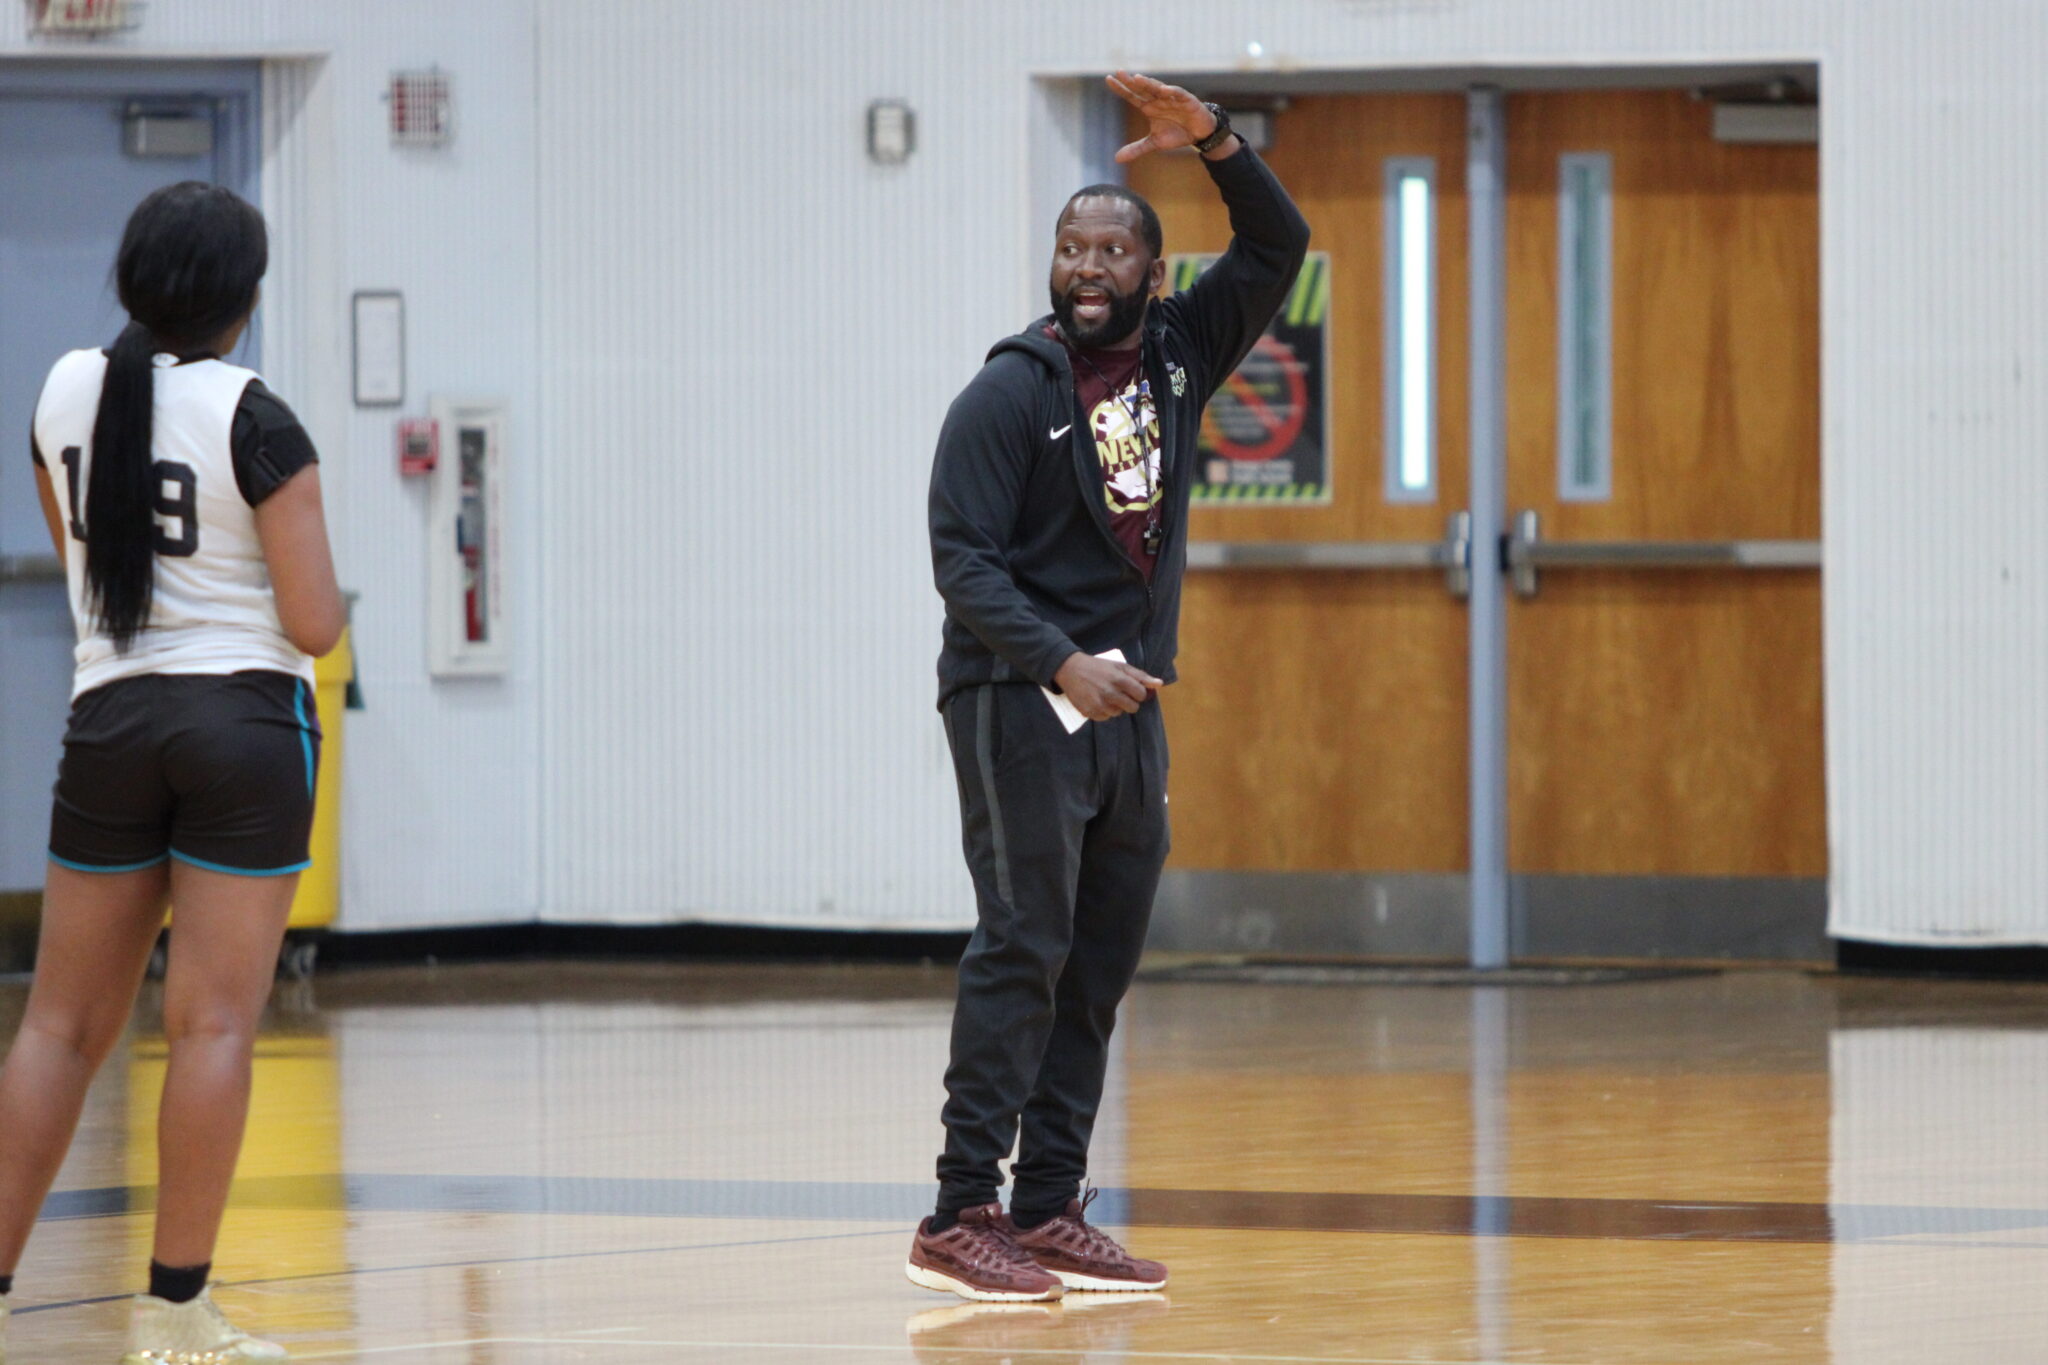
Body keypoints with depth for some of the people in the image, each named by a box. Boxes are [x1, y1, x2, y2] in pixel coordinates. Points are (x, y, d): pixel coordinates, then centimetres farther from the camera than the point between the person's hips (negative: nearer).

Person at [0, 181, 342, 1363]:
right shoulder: (256, 422, -12)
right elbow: (313, 622, -10)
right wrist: (323, 604, 11)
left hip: (109, 720, 5)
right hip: (244, 727, -5)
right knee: (216, 1021, -2)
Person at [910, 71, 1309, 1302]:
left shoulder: (1176, 355, 8)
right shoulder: (1011, 392, -8)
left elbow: (1278, 250, 6)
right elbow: (963, 558, -13)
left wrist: (1214, 140, -9)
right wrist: (1062, 663, -24)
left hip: (1130, 703, 7)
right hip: (1020, 702, -7)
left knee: (1102, 963, 6)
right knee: (1024, 947, -12)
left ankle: (1050, 1210, 10)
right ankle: (963, 1216, -14)